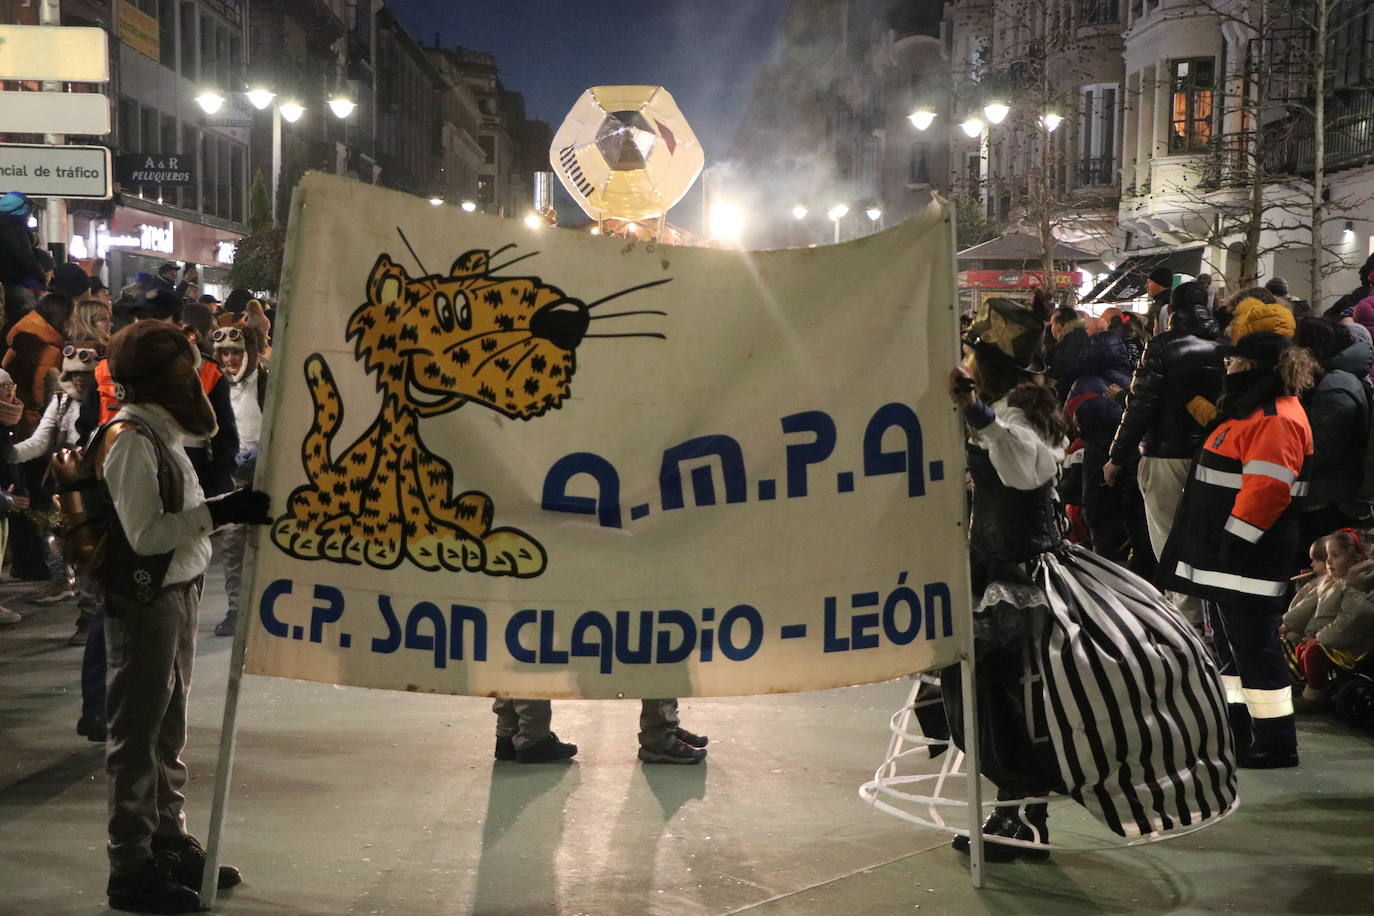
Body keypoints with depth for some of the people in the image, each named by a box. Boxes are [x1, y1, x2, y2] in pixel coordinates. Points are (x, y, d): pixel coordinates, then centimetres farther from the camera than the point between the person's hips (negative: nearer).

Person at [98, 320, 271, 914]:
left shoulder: (160, 432, 13)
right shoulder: (131, 440, -17)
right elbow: (146, 533, -24)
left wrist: (233, 510, 3)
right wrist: (219, 513, -25)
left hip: (176, 593, 10)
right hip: (144, 601, -10)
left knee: (167, 730, 18)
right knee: (137, 735, -1)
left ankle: (170, 844, 30)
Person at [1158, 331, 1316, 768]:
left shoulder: (1276, 421, -18)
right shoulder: (1252, 411, 17)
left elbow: (1266, 491, -26)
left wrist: (1233, 543, -23)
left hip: (1247, 561, -11)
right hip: (1223, 557, 11)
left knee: (1255, 650, -5)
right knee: (1230, 646, 18)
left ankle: (1276, 744, 2)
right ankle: (1236, 731, 29)